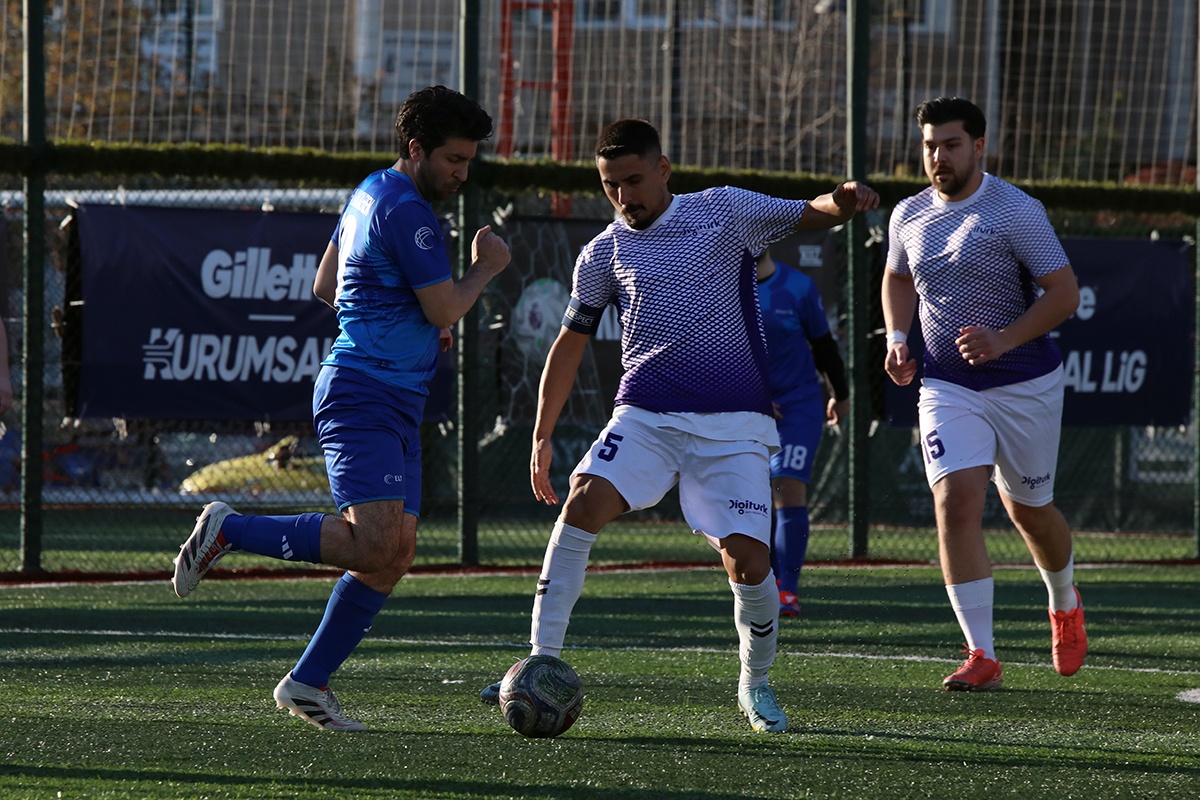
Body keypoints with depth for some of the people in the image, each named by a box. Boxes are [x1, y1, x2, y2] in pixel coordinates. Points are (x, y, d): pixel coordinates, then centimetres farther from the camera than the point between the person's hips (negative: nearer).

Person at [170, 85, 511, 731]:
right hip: (363, 399, -11)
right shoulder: (405, 210, -13)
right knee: (374, 541, -23)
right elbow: (445, 309, -15)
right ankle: (228, 530, -7)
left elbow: (324, 285, 27)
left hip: (396, 409, 11)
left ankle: (307, 683, 7)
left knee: (396, 553, 4)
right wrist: (486, 268, 3)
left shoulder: (369, 194, 18)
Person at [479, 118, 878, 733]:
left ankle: (756, 685, 15)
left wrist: (846, 200, -20)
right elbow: (570, 343, 18)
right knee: (584, 501, -23)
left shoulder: (723, 212, 4)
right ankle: (541, 664, -21)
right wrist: (542, 436, 13)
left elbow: (815, 215, 5)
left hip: (733, 419, -2)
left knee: (748, 559, -12)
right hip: (645, 414, 2)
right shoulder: (603, 253, 10)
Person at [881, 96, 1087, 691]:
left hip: (1024, 384, -3)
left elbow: (1064, 291, -14)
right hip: (948, 386, 3)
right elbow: (898, 277, 25)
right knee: (956, 503, -16)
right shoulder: (909, 216, 5)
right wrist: (897, 337, 7)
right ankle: (981, 656, -16)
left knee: (1027, 509, 11)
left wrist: (1003, 340, -25)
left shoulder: (1016, 212, -12)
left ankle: (1065, 604, 45)